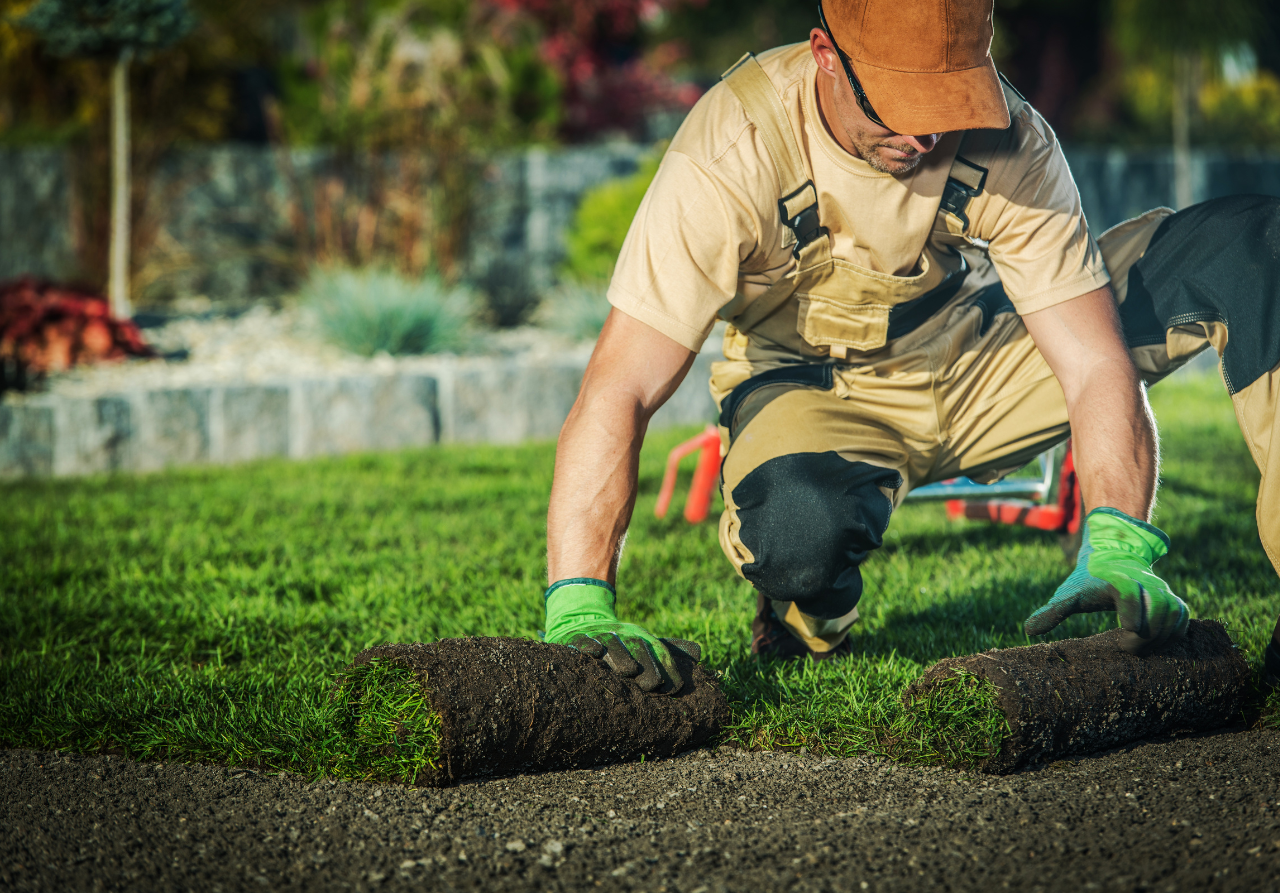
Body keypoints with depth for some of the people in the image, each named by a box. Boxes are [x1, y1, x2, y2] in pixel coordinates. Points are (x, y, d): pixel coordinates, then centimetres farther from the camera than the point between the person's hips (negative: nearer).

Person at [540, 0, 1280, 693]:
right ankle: (808, 631, -4)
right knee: (802, 532, -41)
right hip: (811, 390, -2)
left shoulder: (1011, 142, -22)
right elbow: (617, 393, -34)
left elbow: (1096, 364, -23)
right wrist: (579, 615, -44)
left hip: (980, 364, 2)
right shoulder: (733, 154, -30)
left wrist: (1117, 551, -39)